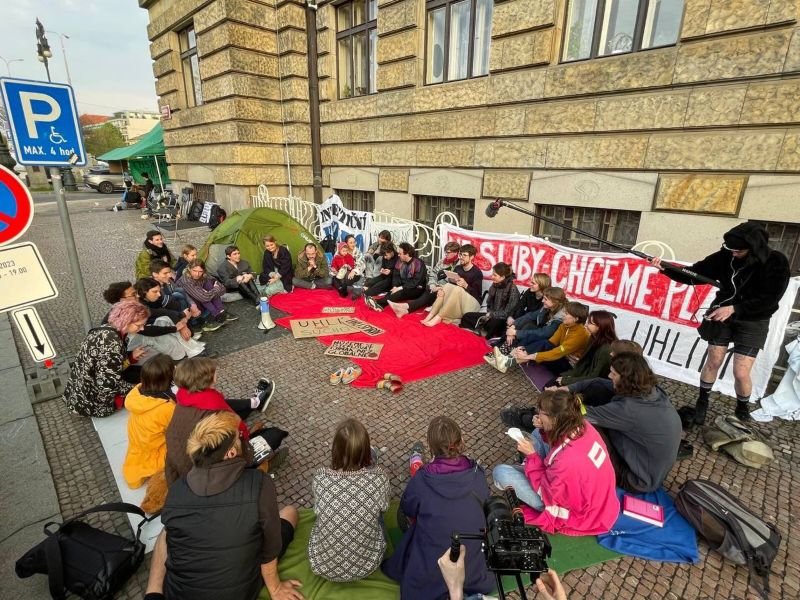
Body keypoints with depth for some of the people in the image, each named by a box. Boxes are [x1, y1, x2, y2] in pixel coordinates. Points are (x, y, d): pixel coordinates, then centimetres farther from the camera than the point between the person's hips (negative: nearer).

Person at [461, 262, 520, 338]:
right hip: (492, 316, 7)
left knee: (492, 323, -41)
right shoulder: (494, 285, 4)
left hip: (505, 320, -7)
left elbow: (508, 312, -18)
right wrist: (489, 314, -7)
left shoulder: (512, 289, -15)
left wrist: (491, 315, -15)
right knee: (467, 317, -8)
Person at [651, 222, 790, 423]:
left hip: (752, 321, -2)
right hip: (722, 313, 2)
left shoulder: (777, 263, -15)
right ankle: (702, 403, 25)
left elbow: (769, 299, -18)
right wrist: (665, 269, -24)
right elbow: (693, 275, -9)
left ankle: (742, 411, 24)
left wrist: (734, 308, -26)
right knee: (713, 361, 5)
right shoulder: (726, 256, -10)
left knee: (741, 373, -4)